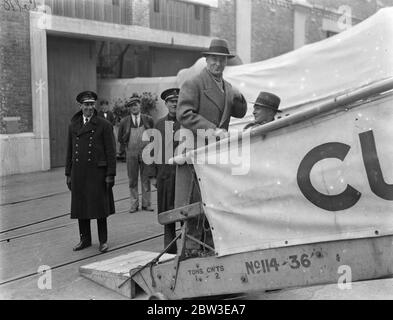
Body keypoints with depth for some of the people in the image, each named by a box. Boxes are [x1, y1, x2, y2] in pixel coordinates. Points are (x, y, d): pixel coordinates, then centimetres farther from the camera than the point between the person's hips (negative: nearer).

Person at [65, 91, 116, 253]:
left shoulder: (104, 125, -1)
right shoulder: (73, 126, 12)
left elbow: (110, 151, -4)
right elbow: (70, 151, 15)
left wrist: (110, 174, -9)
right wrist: (68, 174, 11)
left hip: (97, 172, -4)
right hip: (78, 172, 4)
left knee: (100, 207, 1)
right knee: (80, 207, 9)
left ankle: (103, 241, 12)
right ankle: (85, 239, 23)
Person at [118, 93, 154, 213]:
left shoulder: (148, 119, 2)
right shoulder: (124, 121, 2)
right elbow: (120, 138, 11)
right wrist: (128, 144, 6)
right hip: (131, 153, 0)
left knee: (146, 179, 4)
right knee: (132, 180, 4)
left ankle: (146, 203, 13)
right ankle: (134, 204, 13)